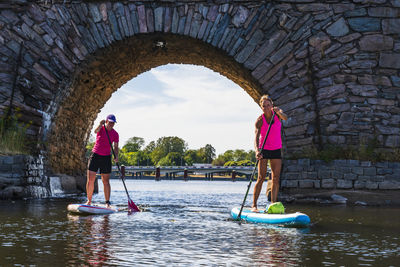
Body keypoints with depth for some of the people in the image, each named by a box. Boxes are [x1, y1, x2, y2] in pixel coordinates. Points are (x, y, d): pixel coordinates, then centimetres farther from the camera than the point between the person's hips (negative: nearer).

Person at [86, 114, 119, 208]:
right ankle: (89, 201, 7)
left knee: (106, 181, -2)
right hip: (95, 155, -1)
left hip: (106, 158, 1)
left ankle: (107, 202, 2)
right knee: (90, 180, -4)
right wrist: (101, 124, -43)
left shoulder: (115, 134, 2)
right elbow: (95, 131, -26)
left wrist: (116, 156, -15)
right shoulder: (101, 128, -2)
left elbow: (116, 147, 2)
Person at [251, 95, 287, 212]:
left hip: (276, 150, 4)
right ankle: (254, 205, -9)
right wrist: (257, 150, -43)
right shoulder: (260, 120, -15)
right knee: (261, 177, -11)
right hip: (264, 149, -4)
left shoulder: (277, 113, -4)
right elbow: (256, 137, -26)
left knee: (276, 178, 1)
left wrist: (279, 112, -48)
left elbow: (285, 118, -26)